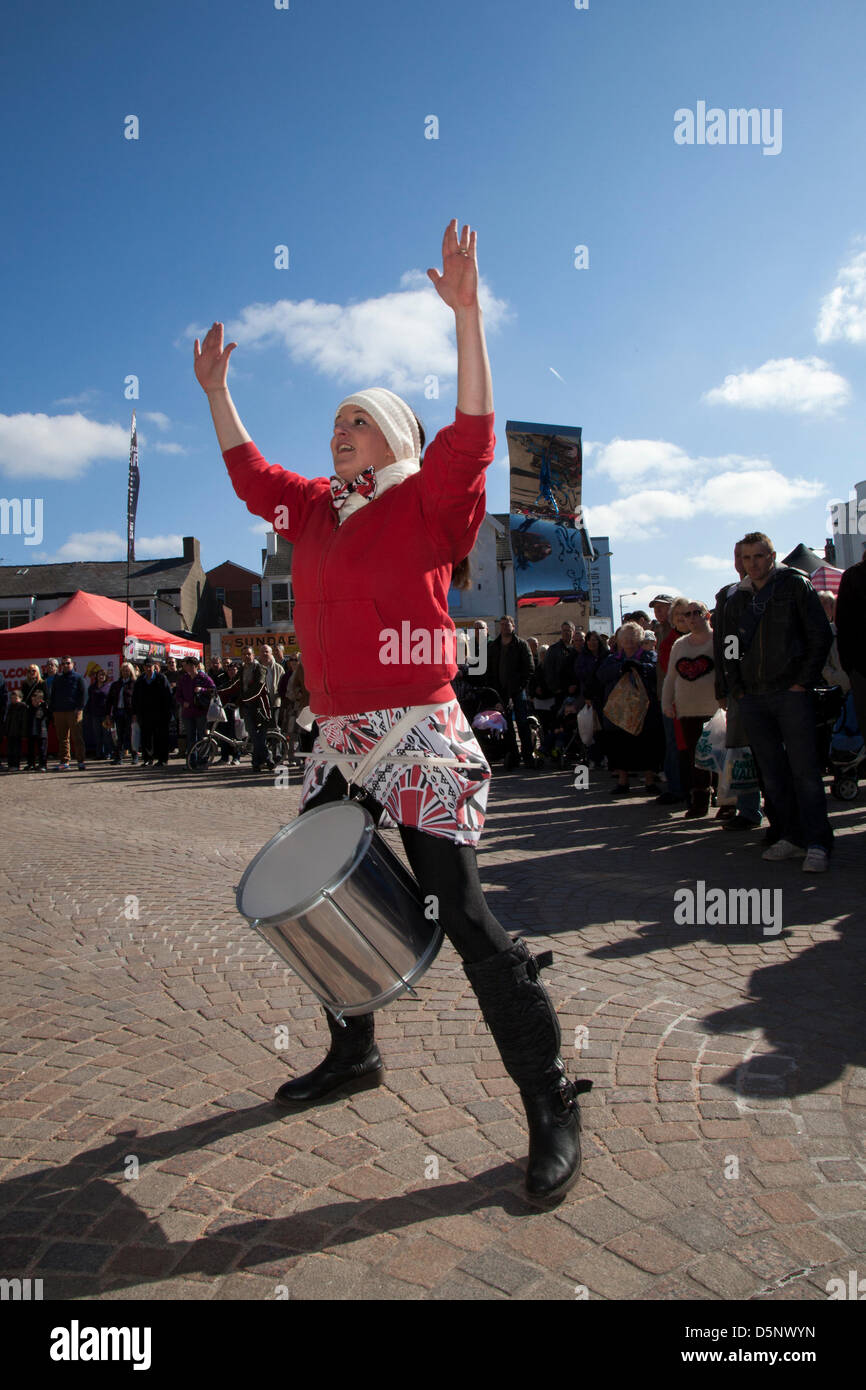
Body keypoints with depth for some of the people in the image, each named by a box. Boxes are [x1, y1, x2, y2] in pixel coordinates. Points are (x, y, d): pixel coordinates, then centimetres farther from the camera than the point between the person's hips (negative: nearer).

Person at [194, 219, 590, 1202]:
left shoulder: (423, 502, -1)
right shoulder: (317, 510, 17)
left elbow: (471, 434, -16)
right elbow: (249, 473, 29)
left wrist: (465, 313, -21)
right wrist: (215, 390, 30)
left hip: (417, 735, -8)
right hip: (338, 740, 8)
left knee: (462, 915, -10)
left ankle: (551, 1105, 3)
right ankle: (353, 1053, 37)